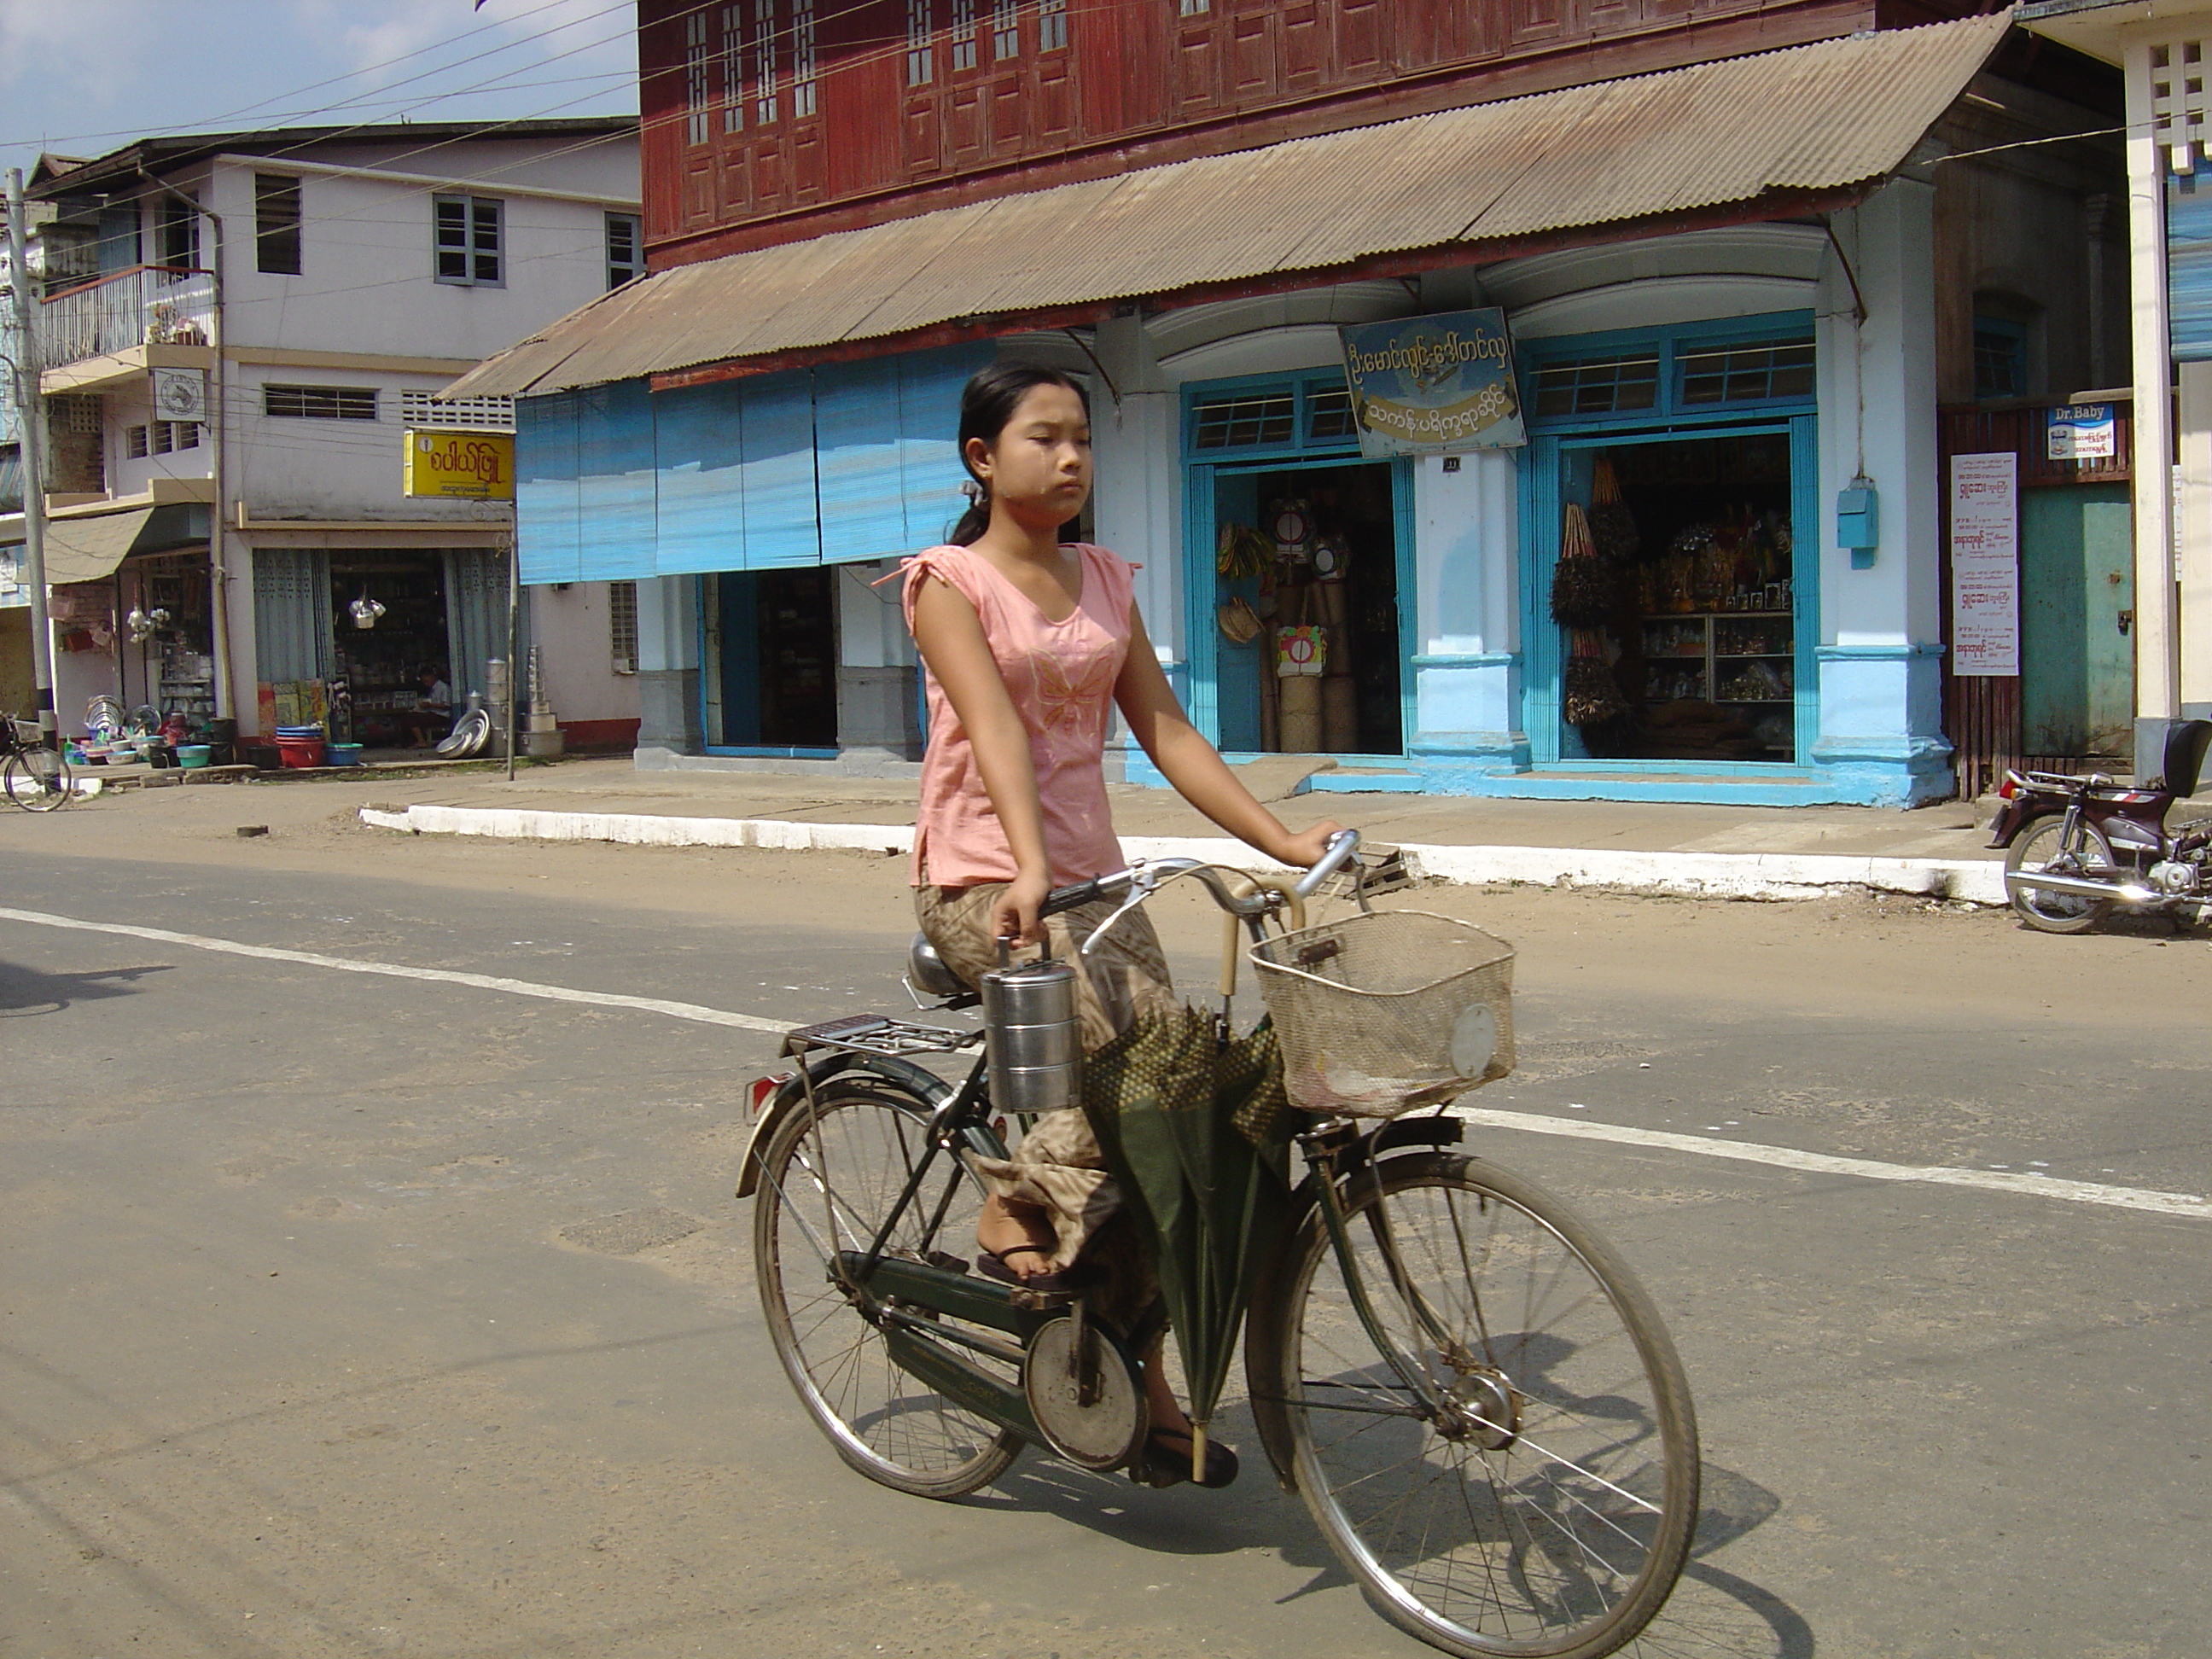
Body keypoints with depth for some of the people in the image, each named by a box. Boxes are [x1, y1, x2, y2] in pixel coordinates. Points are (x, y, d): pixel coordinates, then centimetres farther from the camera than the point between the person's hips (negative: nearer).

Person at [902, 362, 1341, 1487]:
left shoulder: (1104, 583, 13)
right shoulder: (950, 582, -4)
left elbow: (1166, 734, 8)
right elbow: (997, 730, -19)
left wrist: (1282, 840, -2)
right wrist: (1029, 871, -33)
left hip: (1091, 879, 6)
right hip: (982, 882, -6)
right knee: (1146, 1035, -30)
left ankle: (1142, 1387, 12)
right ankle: (1015, 1209, -7)